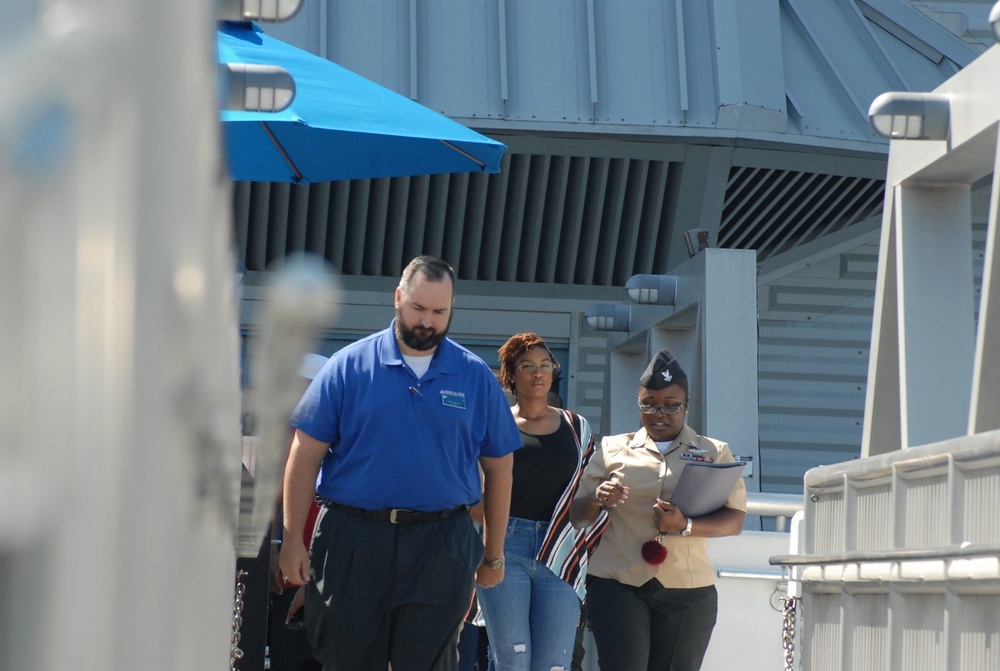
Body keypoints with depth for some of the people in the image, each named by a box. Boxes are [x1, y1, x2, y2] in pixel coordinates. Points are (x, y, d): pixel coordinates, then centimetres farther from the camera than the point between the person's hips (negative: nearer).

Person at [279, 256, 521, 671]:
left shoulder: (476, 378, 6)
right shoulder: (350, 366, 1)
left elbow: (498, 466, 11)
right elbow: (306, 455, 0)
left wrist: (494, 553, 11)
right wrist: (292, 540, -5)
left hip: (440, 547, 0)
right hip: (354, 541, 0)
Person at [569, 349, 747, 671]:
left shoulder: (714, 453, 10)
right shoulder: (612, 449, 12)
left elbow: (735, 520, 1)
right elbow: (577, 515, 13)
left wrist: (685, 526, -18)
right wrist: (597, 500, -11)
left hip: (689, 592, 1)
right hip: (618, 585, -1)